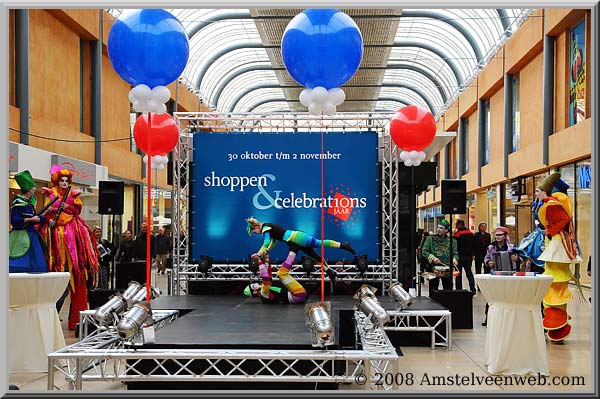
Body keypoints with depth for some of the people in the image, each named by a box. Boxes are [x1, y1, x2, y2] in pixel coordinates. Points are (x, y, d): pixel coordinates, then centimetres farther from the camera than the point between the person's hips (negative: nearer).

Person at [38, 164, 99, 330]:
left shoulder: (73, 194, 15)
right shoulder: (51, 194, 10)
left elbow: (78, 209, 7)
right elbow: (48, 210, 1)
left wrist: (68, 207, -9)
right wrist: (49, 219, -17)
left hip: (71, 230, 2)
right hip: (56, 230, -2)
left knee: (73, 264, -3)